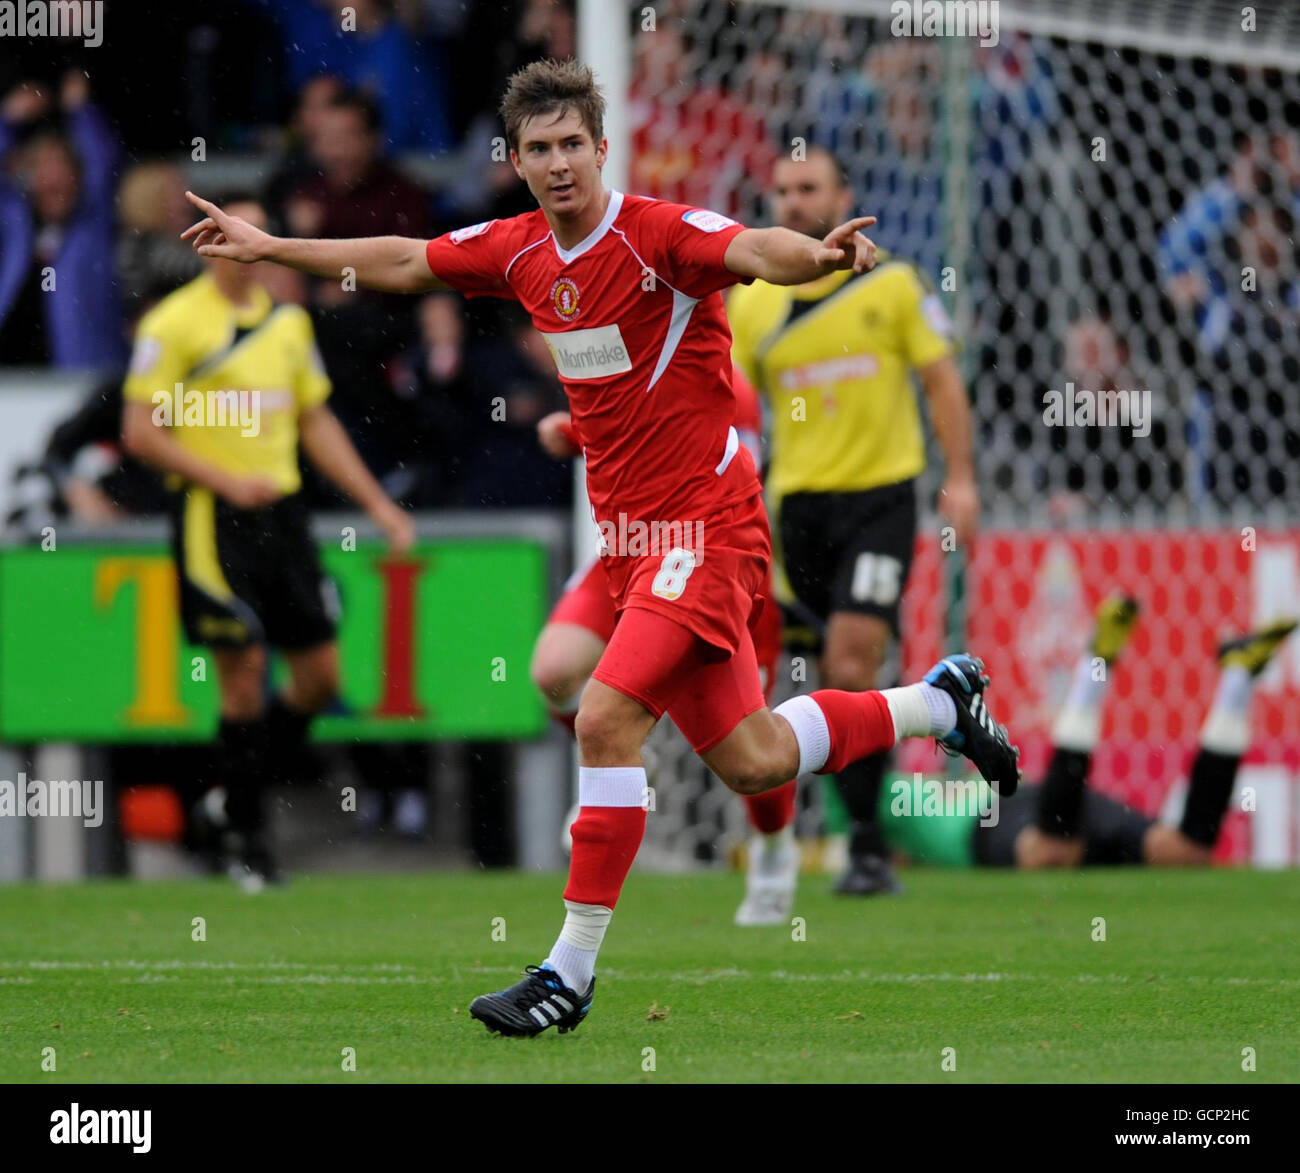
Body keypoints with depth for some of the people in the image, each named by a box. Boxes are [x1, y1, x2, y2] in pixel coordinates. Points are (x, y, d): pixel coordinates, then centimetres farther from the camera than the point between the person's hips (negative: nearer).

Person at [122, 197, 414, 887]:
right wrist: (225, 480, -17)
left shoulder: (288, 321, 14)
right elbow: (141, 431, -9)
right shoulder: (174, 323, -6)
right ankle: (244, 832, 8)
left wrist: (376, 503, 16)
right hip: (213, 517, -6)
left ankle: (237, 795, 23)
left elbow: (316, 423, 22)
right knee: (244, 676, -7)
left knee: (320, 675, 3)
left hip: (281, 512, 6)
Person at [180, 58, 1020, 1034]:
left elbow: (755, 252, -36)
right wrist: (270, 247, 25)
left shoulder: (661, 232, -16)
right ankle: (938, 702, 35)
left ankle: (571, 973, -14)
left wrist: (821, 255, -57)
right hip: (631, 537, 8)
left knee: (605, 720, -20)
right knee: (751, 763, 11)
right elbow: (402, 262, 20)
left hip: (705, 524, -7)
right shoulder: (518, 251, 5)